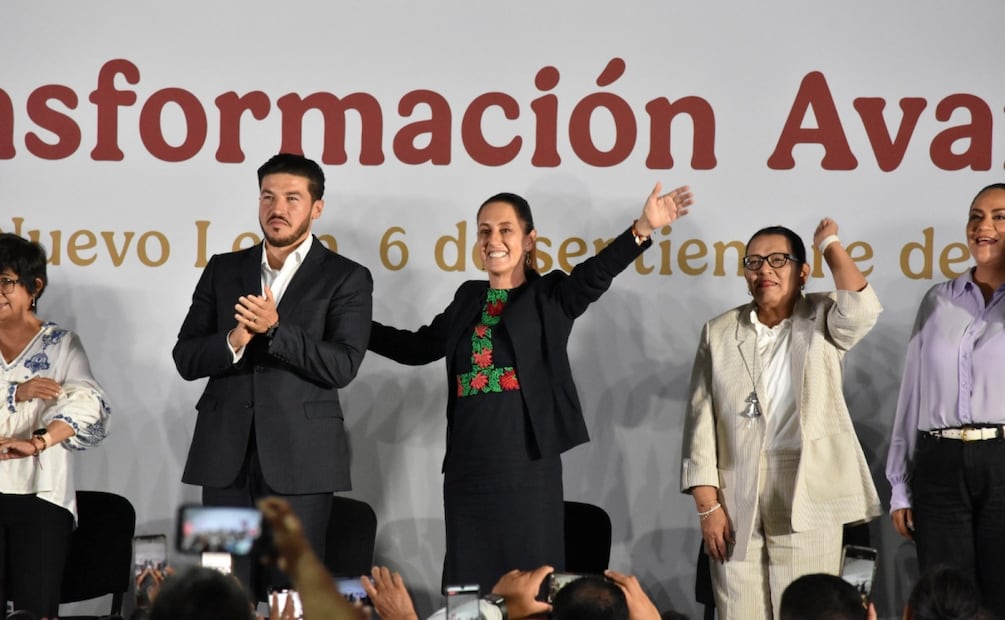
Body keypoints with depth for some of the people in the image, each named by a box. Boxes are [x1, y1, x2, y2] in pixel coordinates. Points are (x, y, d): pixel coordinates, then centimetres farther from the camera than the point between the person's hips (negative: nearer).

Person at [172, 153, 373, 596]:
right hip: (227, 456, 3)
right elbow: (186, 359, 7)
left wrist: (275, 328, -20)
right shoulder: (223, 271, 13)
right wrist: (233, 340, -13)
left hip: (300, 459, -3)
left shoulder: (346, 278, 2)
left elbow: (342, 366, -10)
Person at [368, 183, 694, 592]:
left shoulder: (550, 296, 3)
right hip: (468, 465, 5)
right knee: (468, 583, 5)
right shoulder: (468, 299, 16)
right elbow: (418, 347, 27)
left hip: (526, 463, -4)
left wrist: (643, 228, -31)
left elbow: (596, 273, -15)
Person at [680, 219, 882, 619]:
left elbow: (862, 311, -16)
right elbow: (701, 422, 6)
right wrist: (708, 506, -2)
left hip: (808, 498, -1)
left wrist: (829, 244, -3)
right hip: (736, 502, 2)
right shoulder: (719, 333, 11)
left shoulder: (822, 320, 8)